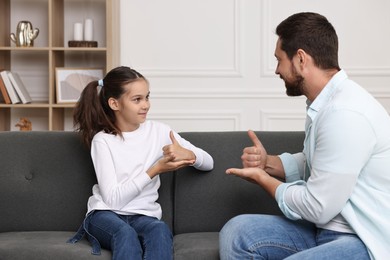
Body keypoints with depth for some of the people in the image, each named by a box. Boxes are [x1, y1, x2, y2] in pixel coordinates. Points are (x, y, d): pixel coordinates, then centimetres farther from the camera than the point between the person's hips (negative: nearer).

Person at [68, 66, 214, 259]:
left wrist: (187, 154, -13)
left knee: (160, 230, -34)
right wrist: (155, 170, -16)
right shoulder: (102, 140, -2)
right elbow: (113, 198, -11)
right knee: (126, 233, -37)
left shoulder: (159, 131, 6)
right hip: (105, 214, -2)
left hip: (143, 216, 2)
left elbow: (208, 163, 10)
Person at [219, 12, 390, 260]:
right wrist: (267, 162, 3)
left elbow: (317, 207, -20)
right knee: (236, 232, -3)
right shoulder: (324, 102, 8)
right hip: (327, 228, 9)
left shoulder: (345, 113, -23)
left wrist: (262, 179, -4)